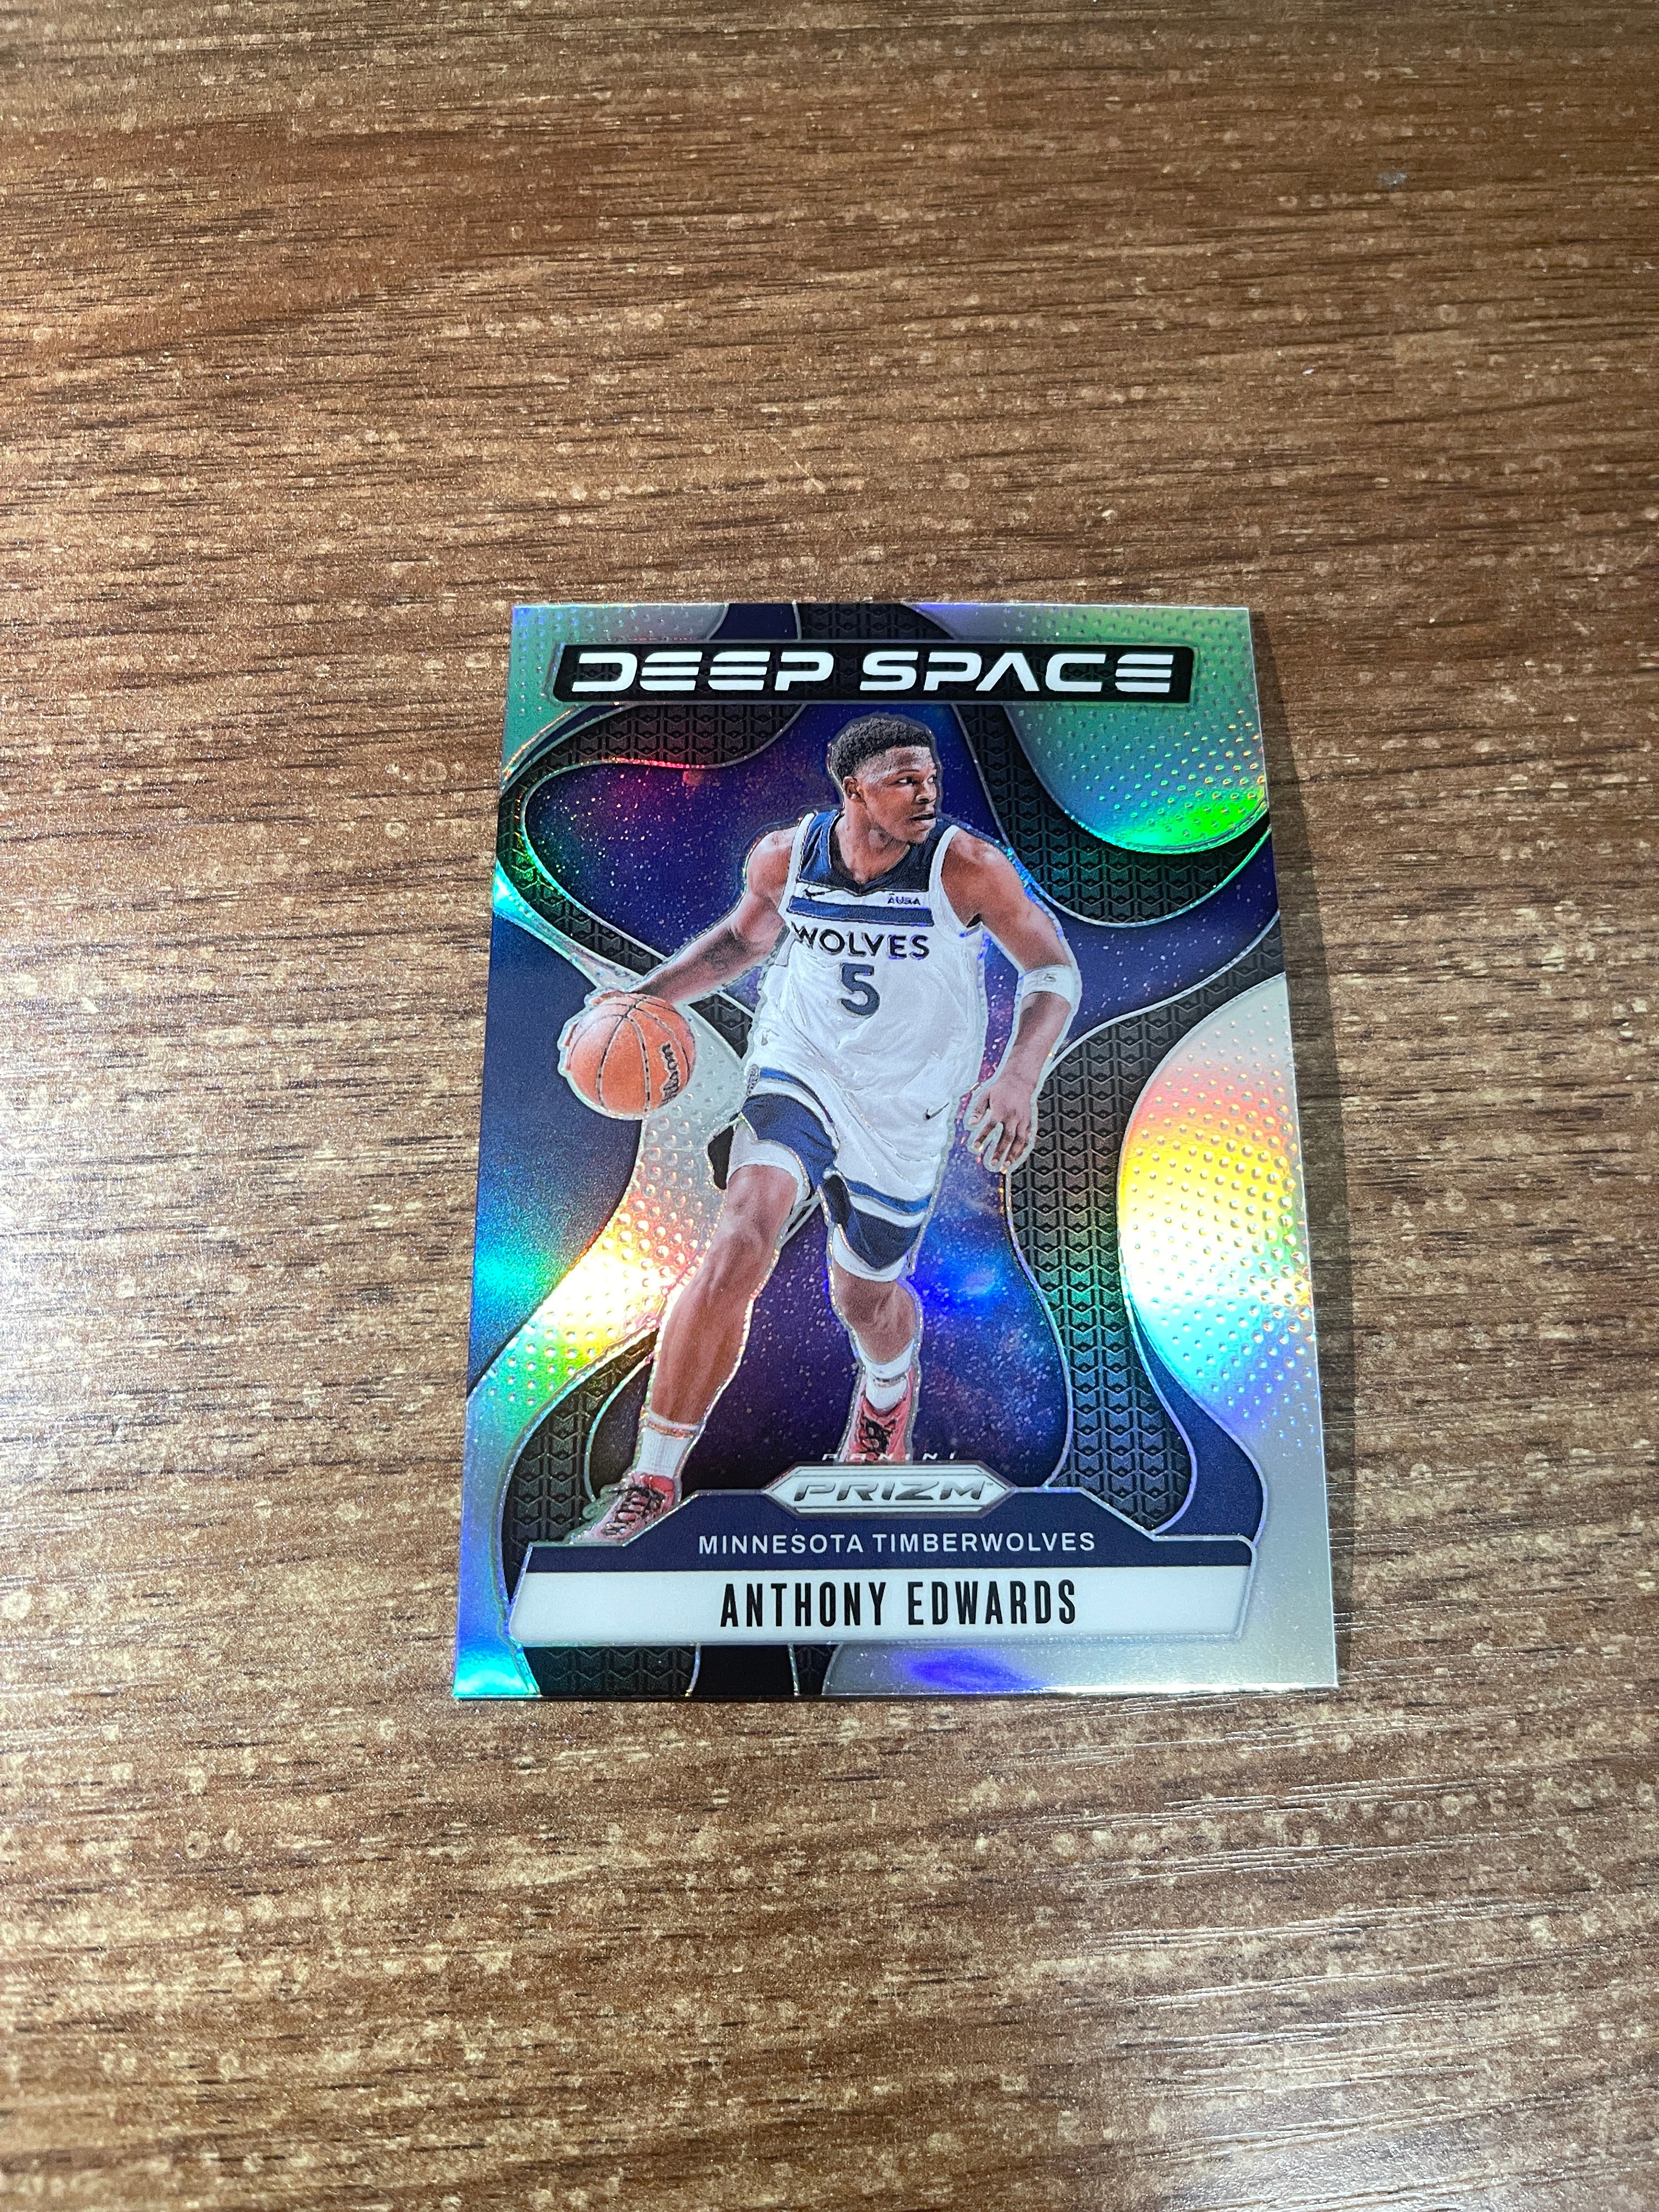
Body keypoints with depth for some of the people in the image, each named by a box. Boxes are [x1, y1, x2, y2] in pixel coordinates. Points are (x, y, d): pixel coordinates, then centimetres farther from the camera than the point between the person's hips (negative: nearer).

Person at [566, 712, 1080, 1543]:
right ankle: (653, 1481, -10)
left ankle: (890, 1383, 57)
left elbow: (1053, 969, -9)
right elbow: (744, 935, 12)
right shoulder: (785, 857, -9)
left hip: (909, 1106, 0)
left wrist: (1020, 1079, -26)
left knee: (865, 1296, 14)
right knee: (740, 1242, -24)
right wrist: (646, 995, -2)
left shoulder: (967, 867, -18)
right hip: (801, 1068, 1)